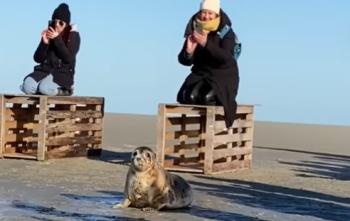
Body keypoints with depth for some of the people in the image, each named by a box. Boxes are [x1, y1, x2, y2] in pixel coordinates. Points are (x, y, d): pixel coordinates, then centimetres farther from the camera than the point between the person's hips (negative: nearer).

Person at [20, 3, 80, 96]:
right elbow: (37, 59, 3)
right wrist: (44, 43, -14)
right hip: (45, 69, 4)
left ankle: (63, 90, -2)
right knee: (27, 86, -26)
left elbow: (68, 59, -16)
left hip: (63, 73, -4)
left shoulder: (73, 35, -3)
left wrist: (57, 39, -21)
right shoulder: (48, 34, 6)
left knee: (45, 88, -33)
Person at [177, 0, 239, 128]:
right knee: (188, 96, -25)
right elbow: (184, 61, 0)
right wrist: (188, 51, -24)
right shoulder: (194, 32, 0)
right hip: (201, 74, 4)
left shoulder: (226, 33, -10)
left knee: (207, 97, -31)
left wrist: (206, 44, -36)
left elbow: (225, 57, -25)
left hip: (223, 76, -3)